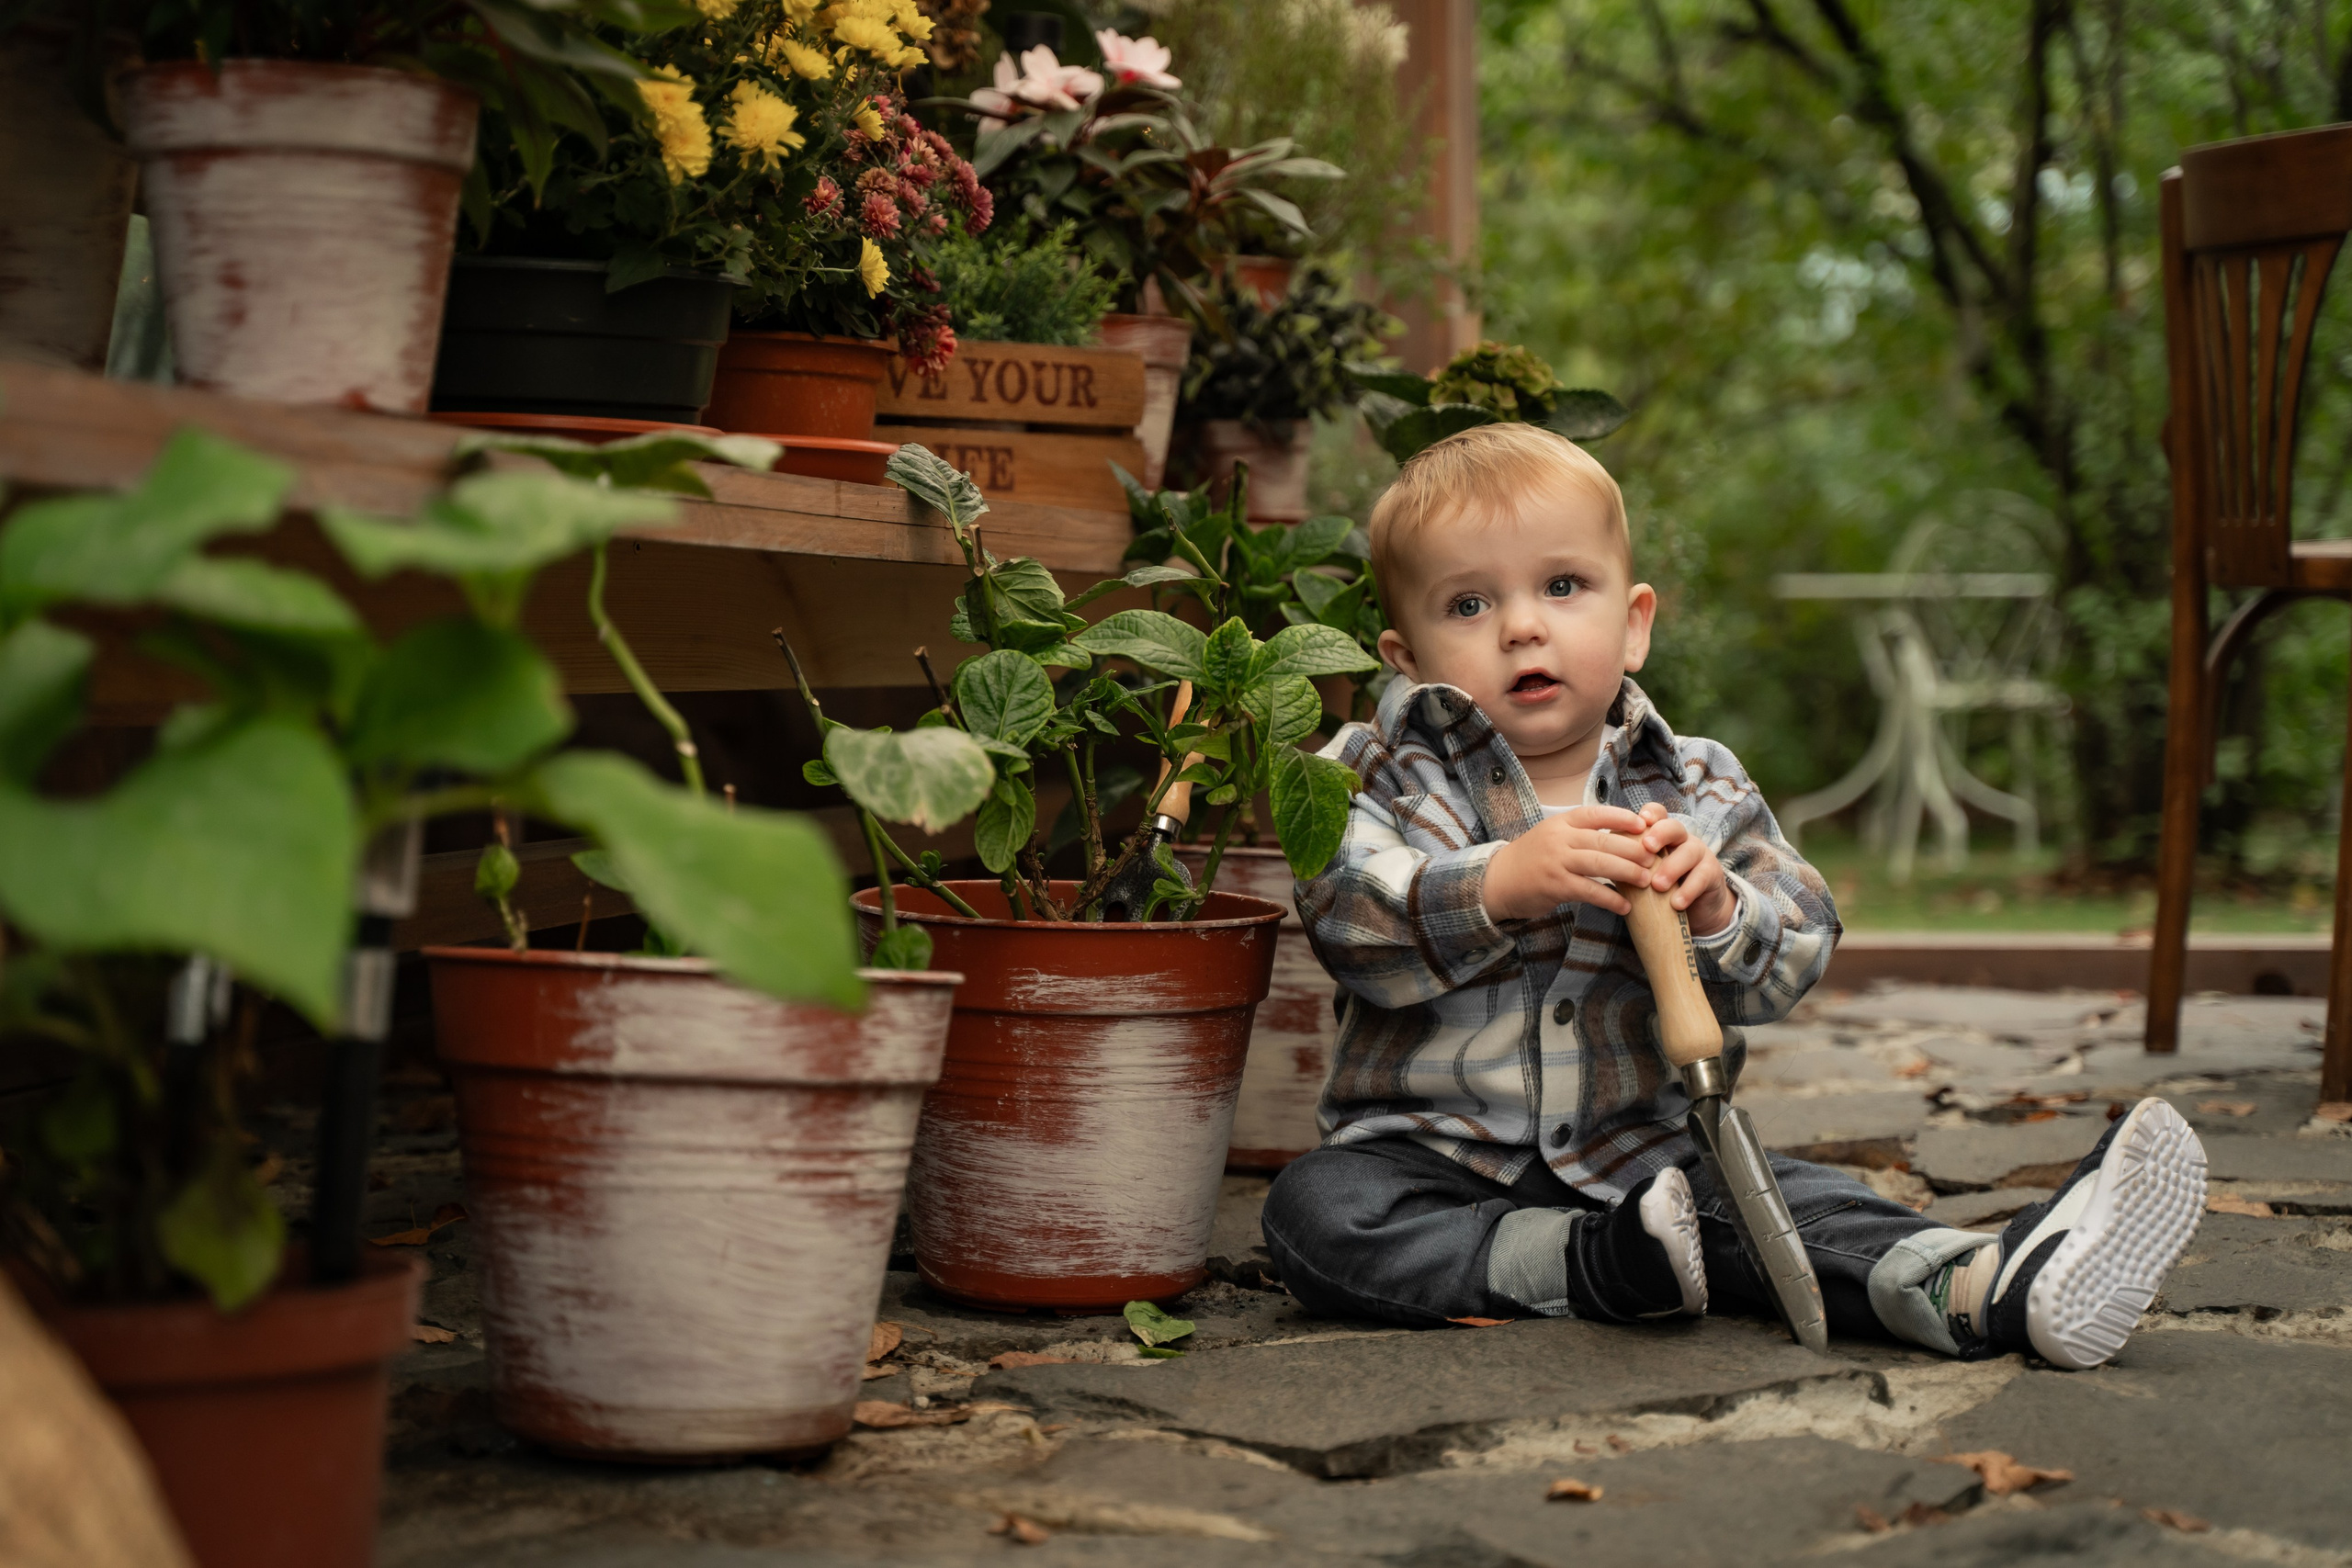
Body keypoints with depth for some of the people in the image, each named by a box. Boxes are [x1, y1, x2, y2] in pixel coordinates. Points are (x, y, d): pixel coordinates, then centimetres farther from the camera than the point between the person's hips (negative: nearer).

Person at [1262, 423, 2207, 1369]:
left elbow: (1797, 953, 1)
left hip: (1642, 1154, 1)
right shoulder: (1391, 774, -1)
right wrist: (1501, 884, -33)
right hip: (1437, 1147, -1)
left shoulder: (1695, 790, 5)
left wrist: (1719, 916, -22)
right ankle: (1590, 1267, -36)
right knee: (1315, 1211, -30)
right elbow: (1349, 926, -18)